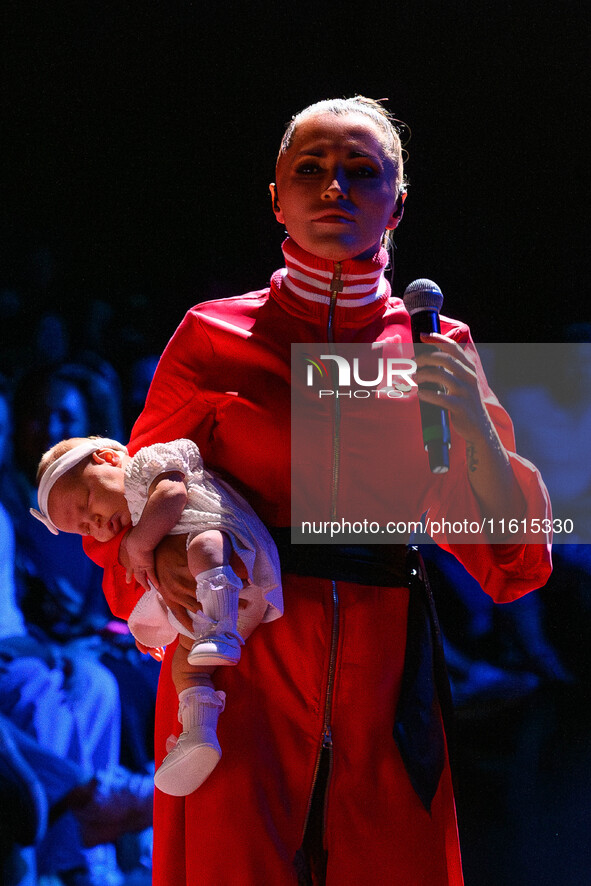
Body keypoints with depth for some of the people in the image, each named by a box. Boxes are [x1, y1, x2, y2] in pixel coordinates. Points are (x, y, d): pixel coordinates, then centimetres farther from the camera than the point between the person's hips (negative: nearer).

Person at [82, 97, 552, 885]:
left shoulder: (435, 349, 8)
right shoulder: (215, 338, 3)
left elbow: (511, 563, 4)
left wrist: (475, 426, -12)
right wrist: (162, 561, -12)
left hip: (381, 687, 2)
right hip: (239, 678, -2)